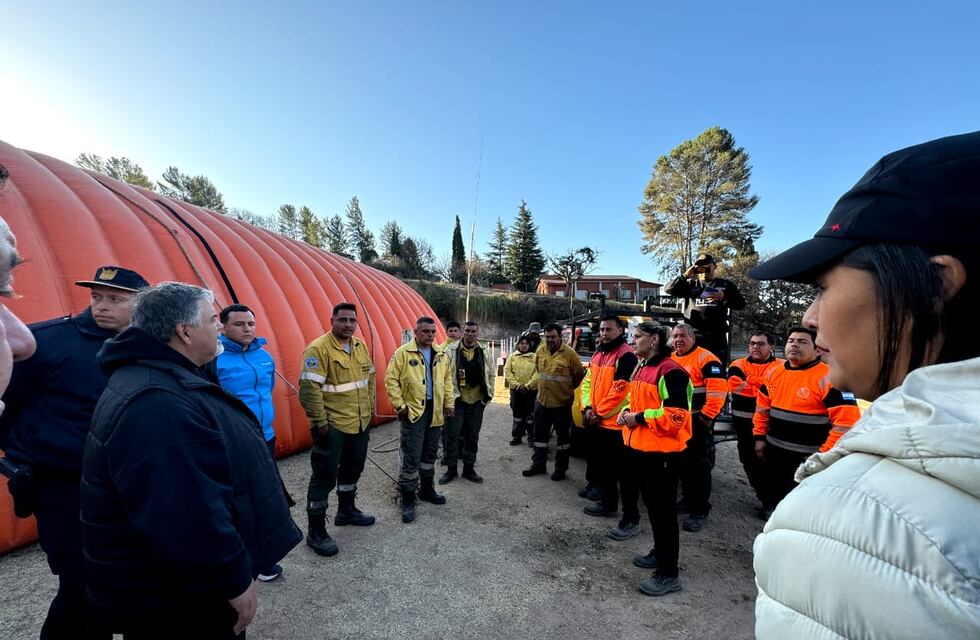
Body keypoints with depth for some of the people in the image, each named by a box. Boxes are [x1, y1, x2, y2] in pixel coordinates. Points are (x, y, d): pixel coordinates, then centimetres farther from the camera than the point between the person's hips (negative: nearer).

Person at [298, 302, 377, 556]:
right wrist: (320, 423, -19)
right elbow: (309, 388, -21)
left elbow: (370, 377, 16)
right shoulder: (318, 349, -18)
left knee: (352, 468, 23)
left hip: (359, 423, 8)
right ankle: (315, 531, 19)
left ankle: (346, 511, 44)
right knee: (325, 477, 3)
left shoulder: (360, 346, 6)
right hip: (332, 426, -8)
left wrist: (370, 408, 14)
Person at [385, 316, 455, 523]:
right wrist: (400, 405, -13)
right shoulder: (403, 353, -9)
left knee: (430, 453, 17)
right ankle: (407, 499, 12)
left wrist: (449, 403, 9)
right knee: (411, 456, -2)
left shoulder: (441, 355, 8)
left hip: (435, 411, 6)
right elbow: (391, 379, -9)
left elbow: (448, 380, 15)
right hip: (413, 411, -5)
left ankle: (427, 489, 34)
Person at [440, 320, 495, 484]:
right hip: (456, 399, -3)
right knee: (452, 434, 1)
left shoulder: (485, 351, 4)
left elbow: (491, 374, 12)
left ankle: (469, 469, 26)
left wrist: (489, 393, 6)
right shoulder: (451, 350, -6)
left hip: (477, 400, 3)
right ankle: (451, 469, 18)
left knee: (473, 436, 12)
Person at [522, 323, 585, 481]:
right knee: (540, 434, 15)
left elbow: (579, 374, -4)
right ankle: (538, 464, 29)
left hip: (562, 402, -4)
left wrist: (568, 388, 5)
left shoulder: (569, 353, -15)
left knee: (563, 435, 10)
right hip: (542, 400, 5)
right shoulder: (540, 350, -1)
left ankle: (561, 468, 24)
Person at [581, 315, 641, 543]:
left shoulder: (626, 356, -15)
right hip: (597, 422, 10)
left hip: (616, 423, -9)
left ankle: (631, 519, 8)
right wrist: (588, 408, -3)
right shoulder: (598, 354, 14)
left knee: (624, 471, -2)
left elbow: (619, 391, -20)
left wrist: (598, 413, -13)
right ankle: (608, 503, 37)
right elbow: (587, 382, 12)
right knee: (601, 465, 21)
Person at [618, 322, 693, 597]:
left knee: (663, 511, 2)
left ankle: (668, 574, 15)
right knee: (652, 506, 22)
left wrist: (640, 418, -19)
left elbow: (677, 415, -24)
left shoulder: (670, 371, -18)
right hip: (640, 448, 9)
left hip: (662, 453, -9)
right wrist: (627, 411, 4)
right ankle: (660, 552, 39)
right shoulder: (640, 368, 12)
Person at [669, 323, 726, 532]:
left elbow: (717, 389, -20)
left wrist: (706, 416, -21)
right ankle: (689, 499, 33)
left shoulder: (706, 359, -13)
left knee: (699, 465, -1)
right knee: (681, 462, 17)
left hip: (697, 421, -8)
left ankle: (700, 511, 8)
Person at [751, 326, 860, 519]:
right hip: (774, 452, 6)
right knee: (771, 493, 23)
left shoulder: (828, 378, -17)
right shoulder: (774, 374, 4)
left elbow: (847, 421, -20)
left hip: (807, 459, -6)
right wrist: (760, 437, 10)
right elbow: (762, 407, 15)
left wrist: (824, 455, -18)